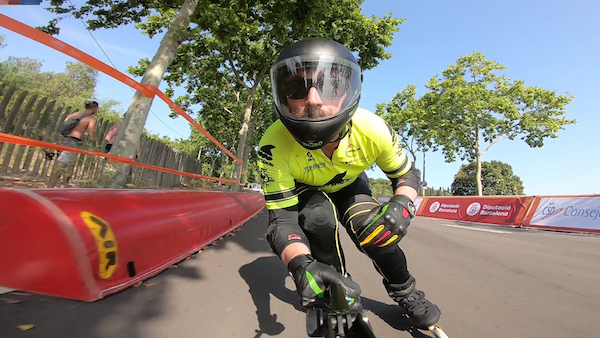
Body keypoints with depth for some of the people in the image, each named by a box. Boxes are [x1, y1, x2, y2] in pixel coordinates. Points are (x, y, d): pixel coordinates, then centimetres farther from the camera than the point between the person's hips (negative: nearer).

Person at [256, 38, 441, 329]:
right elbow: (282, 217, -34)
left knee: (373, 229, -22)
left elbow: (405, 173, -13)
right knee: (319, 218, -32)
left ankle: (405, 293, 11)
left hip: (349, 185, 2)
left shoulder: (372, 129, -31)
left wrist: (402, 203, -36)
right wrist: (301, 264, -53)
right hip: (305, 191, -1)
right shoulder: (274, 146, -37)